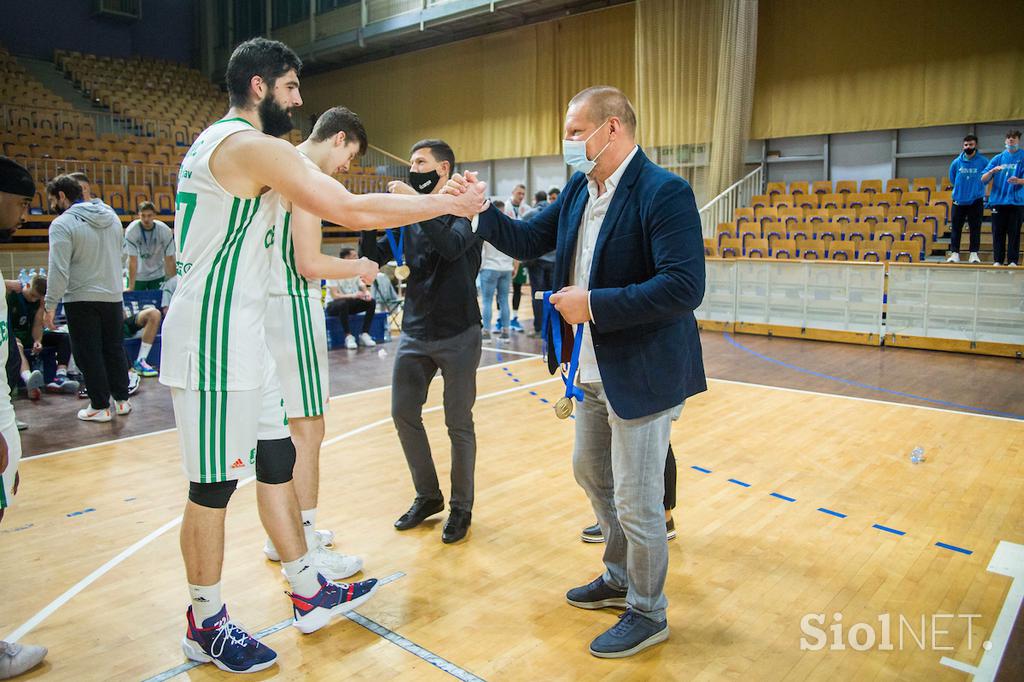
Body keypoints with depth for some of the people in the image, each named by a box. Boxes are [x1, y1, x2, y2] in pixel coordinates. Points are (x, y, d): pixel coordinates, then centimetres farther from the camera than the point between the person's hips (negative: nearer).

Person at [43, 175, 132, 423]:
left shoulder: (63, 224, -14)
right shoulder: (110, 215, 6)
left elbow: (59, 269, -18)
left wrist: (50, 304, -14)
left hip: (81, 299, -6)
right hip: (113, 296, 6)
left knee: (89, 354, 3)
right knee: (114, 349, 15)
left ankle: (100, 407, 9)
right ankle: (122, 400, 21)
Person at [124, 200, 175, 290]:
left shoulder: (165, 230, -17)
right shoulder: (131, 230, -20)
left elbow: (169, 259, -14)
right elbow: (133, 261, -19)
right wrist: (131, 287, -20)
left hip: (157, 276, 1)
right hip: (136, 276, -1)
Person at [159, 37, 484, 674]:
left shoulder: (217, 141, 17)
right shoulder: (255, 146, -16)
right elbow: (352, 210, -24)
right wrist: (451, 203, -15)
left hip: (239, 334, 10)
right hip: (214, 341, -10)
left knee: (277, 459, 14)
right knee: (215, 484, 2)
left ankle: (311, 595, 26)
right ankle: (206, 626, 21)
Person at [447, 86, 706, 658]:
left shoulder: (664, 193, -19)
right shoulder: (578, 191, 7)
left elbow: (685, 287, -27)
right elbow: (527, 241, 13)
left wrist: (595, 305, -24)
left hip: (643, 374, -9)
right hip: (592, 371, 9)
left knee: (636, 500, 3)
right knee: (592, 473, 23)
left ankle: (648, 614, 27)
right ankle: (620, 579, 45)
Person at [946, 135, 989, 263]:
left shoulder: (983, 162, -4)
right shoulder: (956, 162, 1)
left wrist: (977, 188, 5)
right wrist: (961, 188, 12)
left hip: (976, 201, -1)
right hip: (959, 201, 2)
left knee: (975, 228, 2)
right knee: (955, 228, 1)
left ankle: (974, 253, 7)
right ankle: (954, 253, 5)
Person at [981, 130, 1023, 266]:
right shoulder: (998, 158, 11)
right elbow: (983, 179, 5)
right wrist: (993, 170, -14)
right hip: (998, 200, 2)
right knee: (998, 233, 2)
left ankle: (1013, 261, 2)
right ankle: (998, 260, 7)